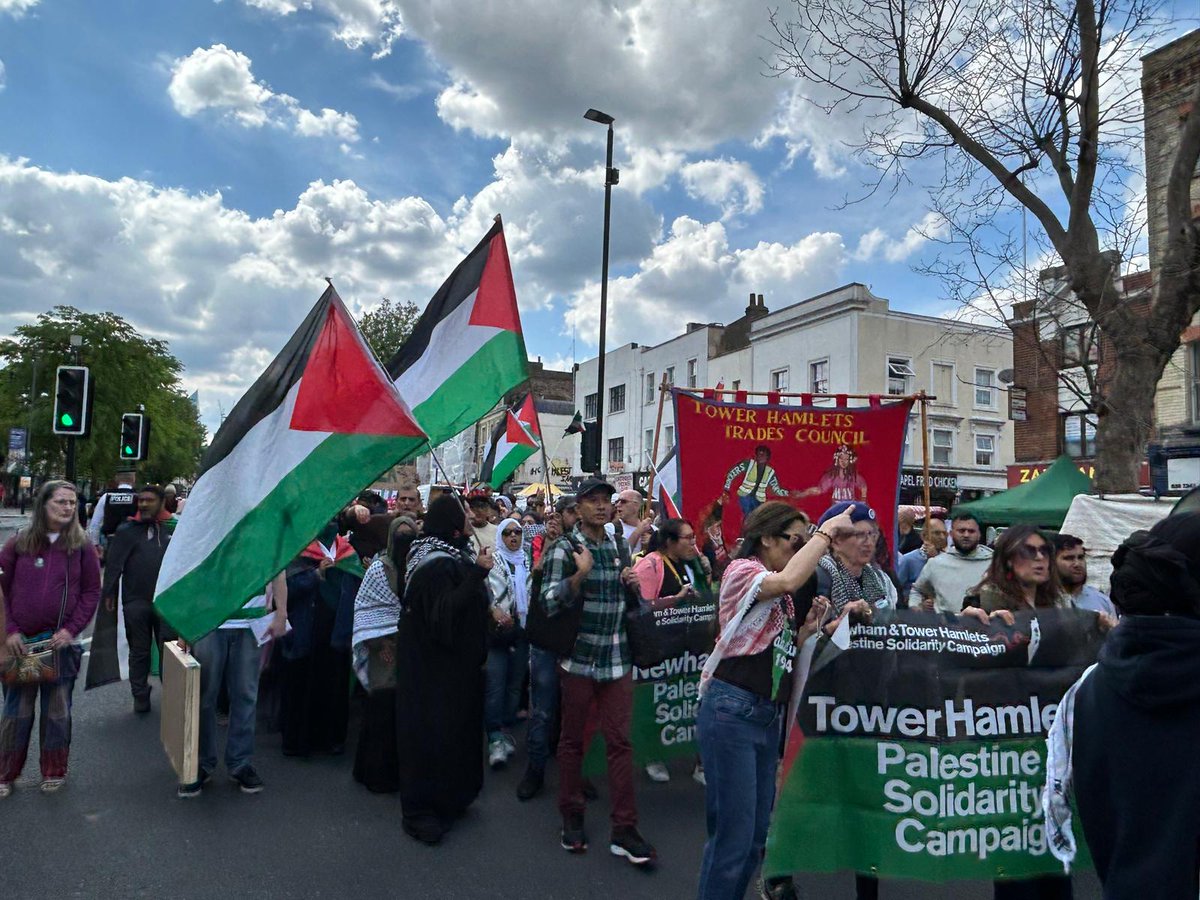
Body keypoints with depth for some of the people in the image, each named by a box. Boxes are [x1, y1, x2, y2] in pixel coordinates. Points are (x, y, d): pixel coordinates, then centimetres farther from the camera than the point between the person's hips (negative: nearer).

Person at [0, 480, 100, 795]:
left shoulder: (82, 546, 0)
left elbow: (92, 592, 1)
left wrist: (71, 630, -9)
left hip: (62, 642, 0)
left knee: (57, 711, 8)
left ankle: (54, 772, 24)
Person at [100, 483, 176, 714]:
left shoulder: (174, 528, 5)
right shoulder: (126, 530, 2)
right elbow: (113, 564, 0)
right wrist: (109, 594, -4)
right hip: (136, 602, 0)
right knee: (139, 652, 12)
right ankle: (140, 696, 24)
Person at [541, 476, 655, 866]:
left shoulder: (620, 545, 9)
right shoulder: (564, 549, -6)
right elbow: (549, 602, -13)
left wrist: (632, 583, -1)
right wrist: (581, 574, -26)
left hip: (617, 658, 4)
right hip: (579, 657, -3)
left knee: (620, 741, 2)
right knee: (572, 739, 10)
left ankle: (624, 829, 10)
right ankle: (572, 818, 27)